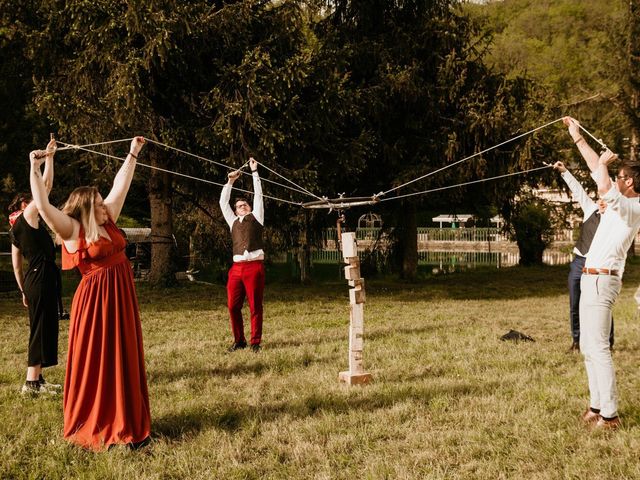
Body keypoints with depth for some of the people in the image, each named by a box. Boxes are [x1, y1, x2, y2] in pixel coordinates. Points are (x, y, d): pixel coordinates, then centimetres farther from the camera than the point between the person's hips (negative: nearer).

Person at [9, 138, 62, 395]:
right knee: (42, 327, -8)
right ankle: (31, 382, -8)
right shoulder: (27, 217, -6)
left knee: (42, 328, 14)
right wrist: (49, 157, -4)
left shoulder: (16, 230, 18)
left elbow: (16, 265, 19)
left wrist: (24, 291, 23)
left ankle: (36, 378, 18)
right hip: (42, 276, -9)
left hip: (33, 278, 9)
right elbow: (46, 186, -11)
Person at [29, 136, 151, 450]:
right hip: (95, 300, -7)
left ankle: (127, 421, 23)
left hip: (121, 298, 7)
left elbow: (120, 187, 16)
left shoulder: (106, 222, 10)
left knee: (125, 362, 12)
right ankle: (91, 426, 14)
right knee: (94, 364, 2)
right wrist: (35, 169, -20)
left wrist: (132, 155, 20)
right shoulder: (72, 229, -8)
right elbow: (43, 206, -20)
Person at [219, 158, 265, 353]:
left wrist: (255, 172, 17)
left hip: (255, 266, -3)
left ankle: (255, 342, 3)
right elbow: (223, 202, 25)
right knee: (233, 306, 1)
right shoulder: (233, 222, 23)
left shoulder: (256, 218, 16)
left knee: (255, 306, -2)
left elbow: (258, 195, 14)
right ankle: (239, 341, 13)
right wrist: (230, 181, 25)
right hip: (236, 267, 4)